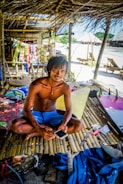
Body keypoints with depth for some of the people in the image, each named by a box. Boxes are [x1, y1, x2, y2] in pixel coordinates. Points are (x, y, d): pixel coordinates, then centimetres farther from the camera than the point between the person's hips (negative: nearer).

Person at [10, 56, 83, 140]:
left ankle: (37, 133, -23)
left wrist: (64, 124, -35)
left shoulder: (65, 87, -16)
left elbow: (69, 110, -12)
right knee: (15, 126, -31)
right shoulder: (36, 85, -25)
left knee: (79, 125, -22)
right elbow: (26, 110, -26)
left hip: (52, 115, 3)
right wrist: (40, 129, -39)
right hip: (36, 114, -2)